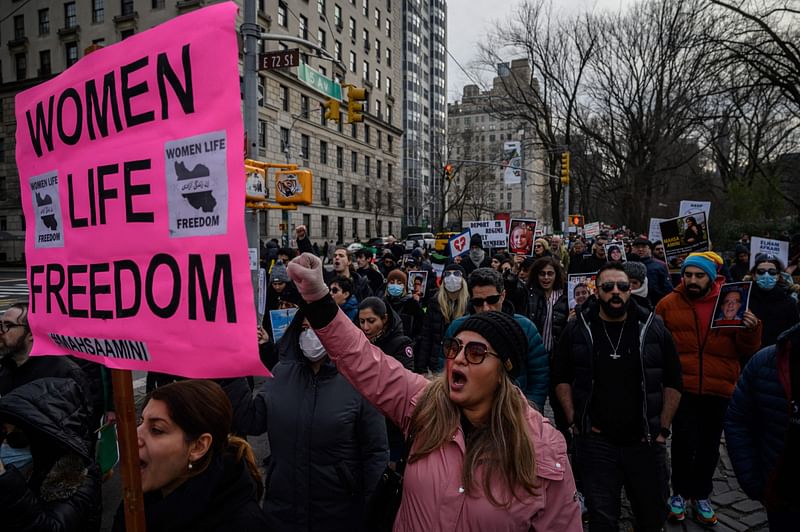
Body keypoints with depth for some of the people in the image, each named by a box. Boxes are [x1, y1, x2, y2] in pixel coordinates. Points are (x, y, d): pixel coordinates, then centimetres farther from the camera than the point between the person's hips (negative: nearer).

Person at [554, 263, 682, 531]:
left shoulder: (654, 328, -2)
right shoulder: (577, 329, -3)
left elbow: (673, 381, 5)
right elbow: (561, 377, 6)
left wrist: (663, 429, 0)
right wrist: (574, 421, -2)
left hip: (646, 441, 1)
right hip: (595, 441, -1)